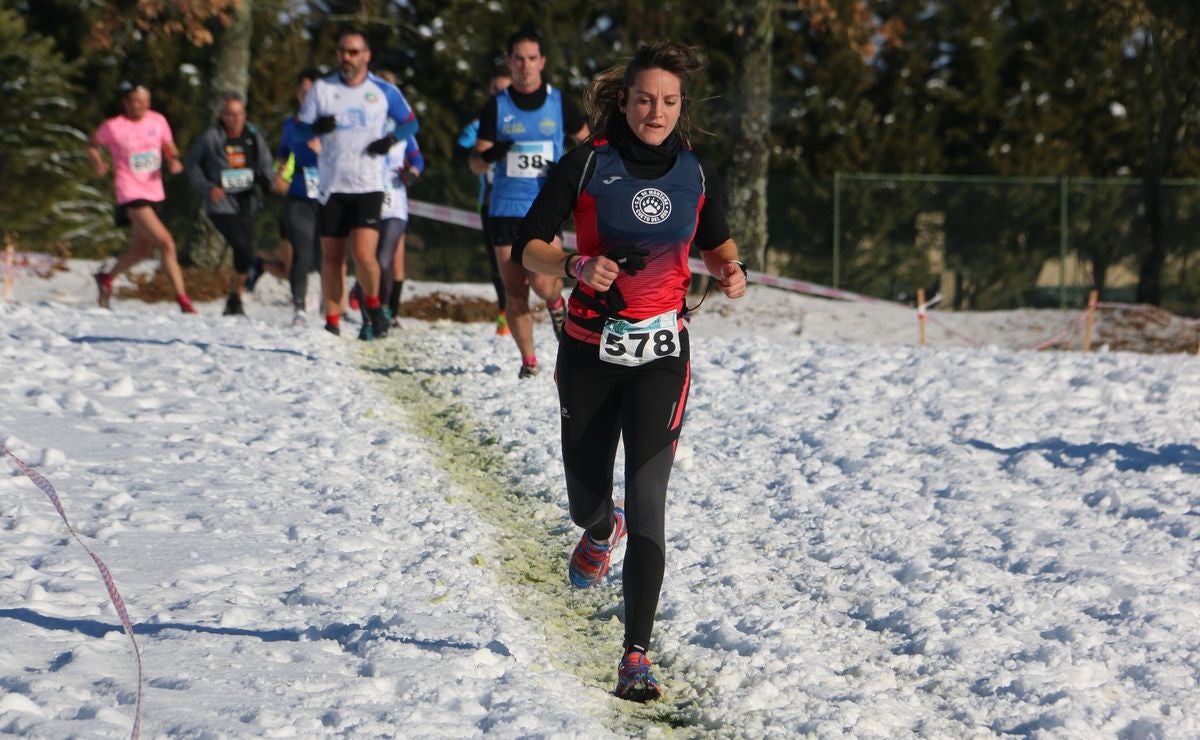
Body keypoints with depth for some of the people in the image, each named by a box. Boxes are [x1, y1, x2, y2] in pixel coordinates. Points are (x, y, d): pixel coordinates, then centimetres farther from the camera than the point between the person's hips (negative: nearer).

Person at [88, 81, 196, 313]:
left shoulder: (158, 121, 2)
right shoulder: (113, 127, -8)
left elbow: (169, 147, 15)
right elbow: (92, 145, 8)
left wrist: (174, 161, -6)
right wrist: (99, 164, -10)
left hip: (155, 193, 6)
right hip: (131, 194, -6)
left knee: (141, 250, 20)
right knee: (166, 243, -19)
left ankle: (107, 278, 44)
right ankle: (182, 298, -16)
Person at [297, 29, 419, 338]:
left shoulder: (384, 91, 4)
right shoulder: (322, 89, 6)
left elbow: (410, 122, 14)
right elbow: (300, 129, 6)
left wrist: (392, 139, -7)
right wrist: (316, 127, -17)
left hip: (369, 185, -2)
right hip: (331, 185, 2)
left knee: (363, 254, -16)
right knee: (331, 257, 5)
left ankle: (373, 305, 10)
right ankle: (332, 322, 16)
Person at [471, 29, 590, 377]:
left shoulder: (559, 103, 4)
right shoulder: (496, 106, 4)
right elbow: (475, 162, 5)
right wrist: (489, 155, -19)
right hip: (505, 208, 1)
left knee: (542, 281, -19)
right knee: (515, 291, 2)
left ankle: (556, 303, 17)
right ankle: (528, 361, 17)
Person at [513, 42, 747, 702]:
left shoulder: (697, 173, 0)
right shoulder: (586, 164, -8)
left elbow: (716, 240, 18)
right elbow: (528, 246, -5)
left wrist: (730, 269, -4)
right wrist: (577, 266, -25)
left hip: (660, 354, 0)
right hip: (589, 350, 0)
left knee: (647, 499, -13)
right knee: (586, 502, 12)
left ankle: (636, 658, -10)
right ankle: (601, 532, 53)